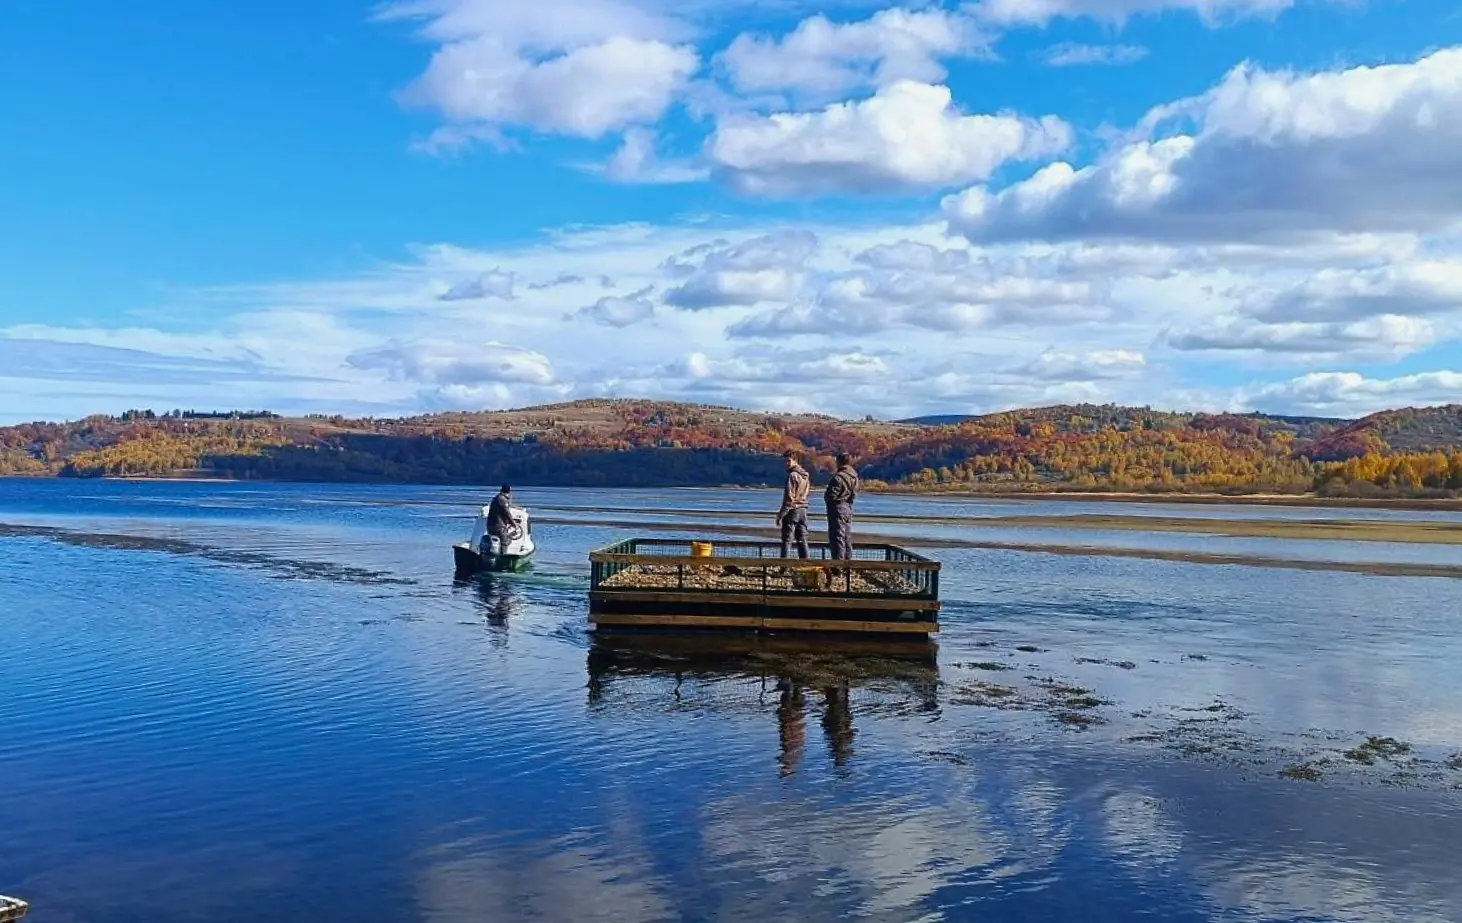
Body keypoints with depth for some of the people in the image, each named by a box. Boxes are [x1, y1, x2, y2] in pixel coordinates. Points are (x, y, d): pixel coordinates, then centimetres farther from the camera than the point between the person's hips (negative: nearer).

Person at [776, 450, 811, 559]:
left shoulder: (792, 475, -14)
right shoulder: (805, 475, 12)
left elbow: (789, 497, -17)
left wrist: (781, 515, -15)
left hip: (792, 510, -8)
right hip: (803, 510, 8)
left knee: (787, 541, -5)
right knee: (802, 541, 12)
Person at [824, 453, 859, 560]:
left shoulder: (838, 477, -19)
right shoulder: (854, 477, 7)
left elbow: (831, 495, -19)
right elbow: (855, 494, 12)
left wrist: (825, 495, 1)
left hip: (838, 508, -8)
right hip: (849, 508, 8)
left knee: (837, 537, -5)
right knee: (847, 538, 15)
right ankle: (847, 561, 20)